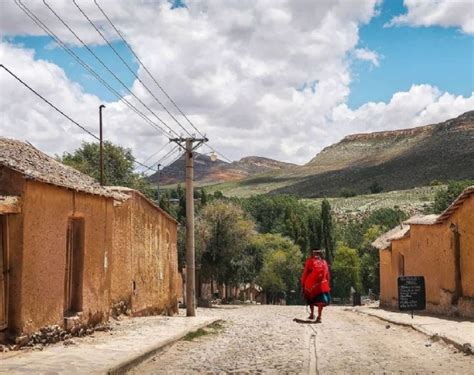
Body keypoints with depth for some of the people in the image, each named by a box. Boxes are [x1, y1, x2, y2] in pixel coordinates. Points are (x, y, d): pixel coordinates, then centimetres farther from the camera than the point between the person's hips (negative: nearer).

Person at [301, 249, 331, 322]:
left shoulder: (310, 261, 3)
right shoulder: (324, 262, 10)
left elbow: (305, 273, 3)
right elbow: (328, 276, 12)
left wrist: (302, 283, 9)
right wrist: (327, 285, 18)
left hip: (310, 285, 0)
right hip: (322, 285, 0)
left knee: (311, 300, 21)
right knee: (320, 301, -4)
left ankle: (312, 314, 19)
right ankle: (319, 317, -18)